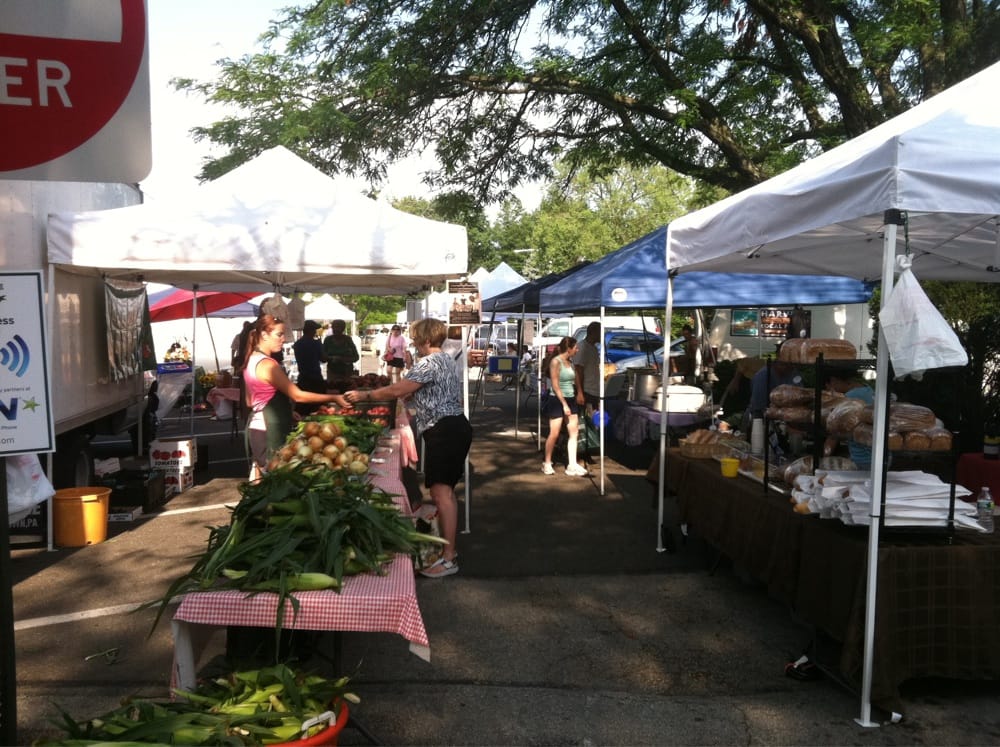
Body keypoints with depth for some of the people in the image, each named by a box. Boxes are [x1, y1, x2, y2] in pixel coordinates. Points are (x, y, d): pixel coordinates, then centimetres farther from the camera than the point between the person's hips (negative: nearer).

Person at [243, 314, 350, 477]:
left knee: (262, 475, 16)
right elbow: (298, 395, -20)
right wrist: (333, 398, -15)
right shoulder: (267, 364, -19)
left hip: (257, 425, 10)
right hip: (268, 430, -10)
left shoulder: (252, 360, 11)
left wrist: (287, 413, 16)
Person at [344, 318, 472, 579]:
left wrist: (364, 395, -7)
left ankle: (448, 559, -10)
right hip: (454, 427, 11)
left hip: (443, 431, -11)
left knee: (440, 492, -11)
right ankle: (448, 547, 23)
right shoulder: (444, 359, 19)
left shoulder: (428, 362, -14)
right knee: (445, 490, 15)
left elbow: (397, 390, -16)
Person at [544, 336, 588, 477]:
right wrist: (564, 404, -18)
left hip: (571, 399, 7)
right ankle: (547, 464, 13)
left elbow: (574, 380, 14)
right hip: (557, 400, -7)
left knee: (574, 432, 1)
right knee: (554, 434, -2)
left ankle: (572, 465, 3)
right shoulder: (556, 361, -11)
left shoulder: (571, 361, 10)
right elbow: (555, 385, -15)